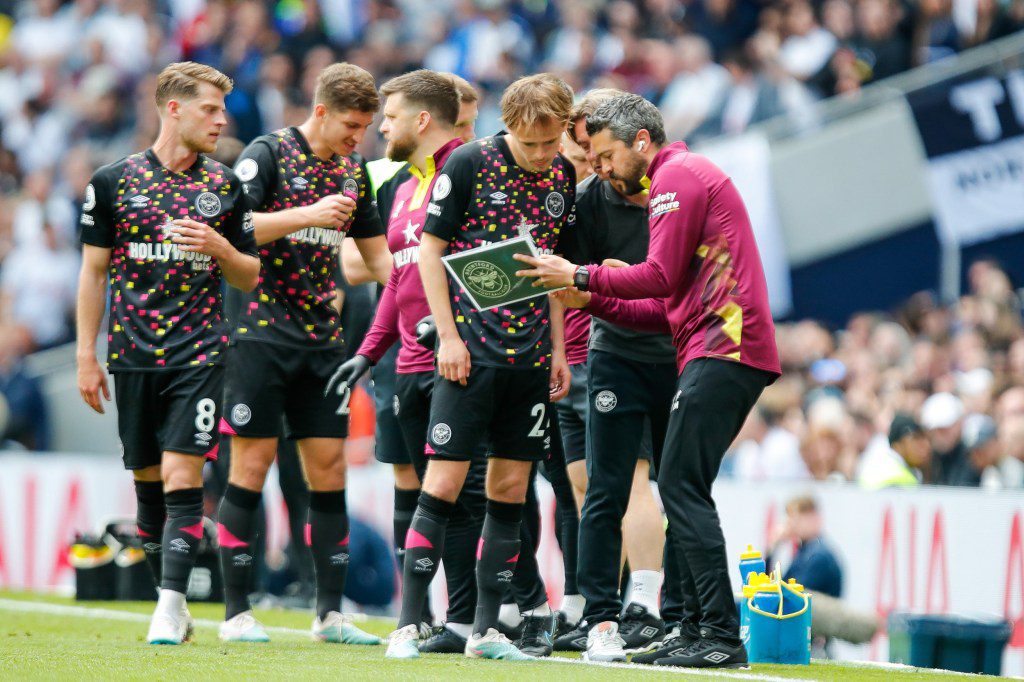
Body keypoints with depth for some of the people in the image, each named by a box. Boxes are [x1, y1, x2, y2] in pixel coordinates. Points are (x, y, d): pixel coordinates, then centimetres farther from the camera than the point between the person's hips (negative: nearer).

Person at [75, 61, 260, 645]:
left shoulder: (226, 186, 6)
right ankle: (173, 604, 17)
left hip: (199, 355, -1)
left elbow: (249, 277, 11)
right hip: (134, 355, 1)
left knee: (183, 476, -13)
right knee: (148, 480, 6)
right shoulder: (113, 182, 3)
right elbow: (94, 272, 7)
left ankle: (170, 605, -16)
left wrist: (220, 247, -10)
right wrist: (87, 357, 3)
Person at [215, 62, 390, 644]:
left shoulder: (353, 172, 13)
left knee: (330, 469, 3)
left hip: (324, 341, 6)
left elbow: (377, 253, 20)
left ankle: (331, 612, 7)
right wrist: (307, 215, -25)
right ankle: (236, 612, 1)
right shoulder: (268, 154, -6)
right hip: (263, 332, -6)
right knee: (253, 464, -5)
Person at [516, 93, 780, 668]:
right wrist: (594, 301, 16)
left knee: (682, 487, -13)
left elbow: (662, 277, -12)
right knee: (685, 491, 9)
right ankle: (698, 634, 7)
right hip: (726, 348, 10)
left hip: (722, 349, -10)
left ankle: (722, 636, -18)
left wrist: (581, 277, -3)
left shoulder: (677, 174, -4)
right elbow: (671, 308, 24)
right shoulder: (689, 178, 27)